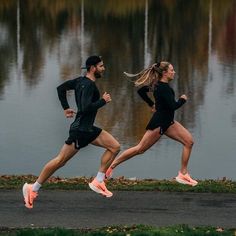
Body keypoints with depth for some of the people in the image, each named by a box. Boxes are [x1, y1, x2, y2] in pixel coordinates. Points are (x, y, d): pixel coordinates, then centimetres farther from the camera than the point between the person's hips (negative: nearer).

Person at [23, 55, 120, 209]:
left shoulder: (81, 81, 10)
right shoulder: (88, 85, -19)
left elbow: (61, 88, 19)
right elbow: (86, 108, -30)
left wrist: (66, 108, 21)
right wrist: (103, 101, -18)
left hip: (88, 129, 10)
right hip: (80, 129, -10)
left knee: (115, 147, 2)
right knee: (61, 161, -4)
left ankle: (98, 181, 2)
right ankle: (33, 188, 6)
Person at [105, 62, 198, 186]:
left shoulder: (157, 84, 7)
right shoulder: (164, 87, -22)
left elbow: (141, 91, 19)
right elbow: (173, 106, -28)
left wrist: (152, 104, 23)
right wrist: (182, 99, -9)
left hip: (168, 122, 10)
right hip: (159, 124, -10)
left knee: (188, 141, -1)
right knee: (140, 148, -1)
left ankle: (183, 174, 2)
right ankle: (111, 166, 11)